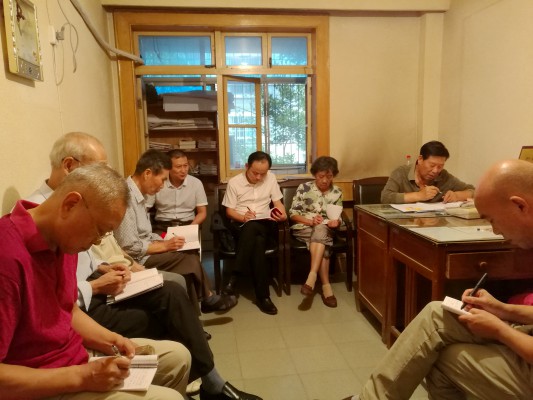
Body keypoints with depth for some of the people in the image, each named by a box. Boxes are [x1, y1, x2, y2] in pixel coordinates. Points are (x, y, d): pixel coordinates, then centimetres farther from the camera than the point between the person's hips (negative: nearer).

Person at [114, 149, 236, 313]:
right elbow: (129, 248, -24)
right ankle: (208, 299, 12)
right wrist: (164, 246, -15)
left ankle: (193, 308, 2)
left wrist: (165, 241, -2)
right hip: (138, 260, -9)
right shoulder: (127, 197, -23)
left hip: (145, 252, 9)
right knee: (190, 260, -12)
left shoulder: (138, 194, 9)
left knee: (190, 257, -5)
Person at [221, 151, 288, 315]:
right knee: (257, 242, -35)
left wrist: (282, 214, -13)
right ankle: (263, 295, -30)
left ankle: (234, 276, -31)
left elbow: (278, 202, 9)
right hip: (240, 224, -1)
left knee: (252, 228, -37)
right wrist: (243, 217, -19)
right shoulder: (234, 182, -1)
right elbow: (229, 211, 1)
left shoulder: (271, 178, 6)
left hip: (265, 224, 1)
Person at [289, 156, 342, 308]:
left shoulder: (337, 192, 7)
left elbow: (338, 218, 8)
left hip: (326, 229, 2)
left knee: (320, 230, -36)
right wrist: (310, 221, -19)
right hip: (303, 228, -2)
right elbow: (293, 213, -3)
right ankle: (326, 286, -33)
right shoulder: (304, 188, -1)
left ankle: (311, 277, -41)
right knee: (322, 244, -33)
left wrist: (336, 222, -17)